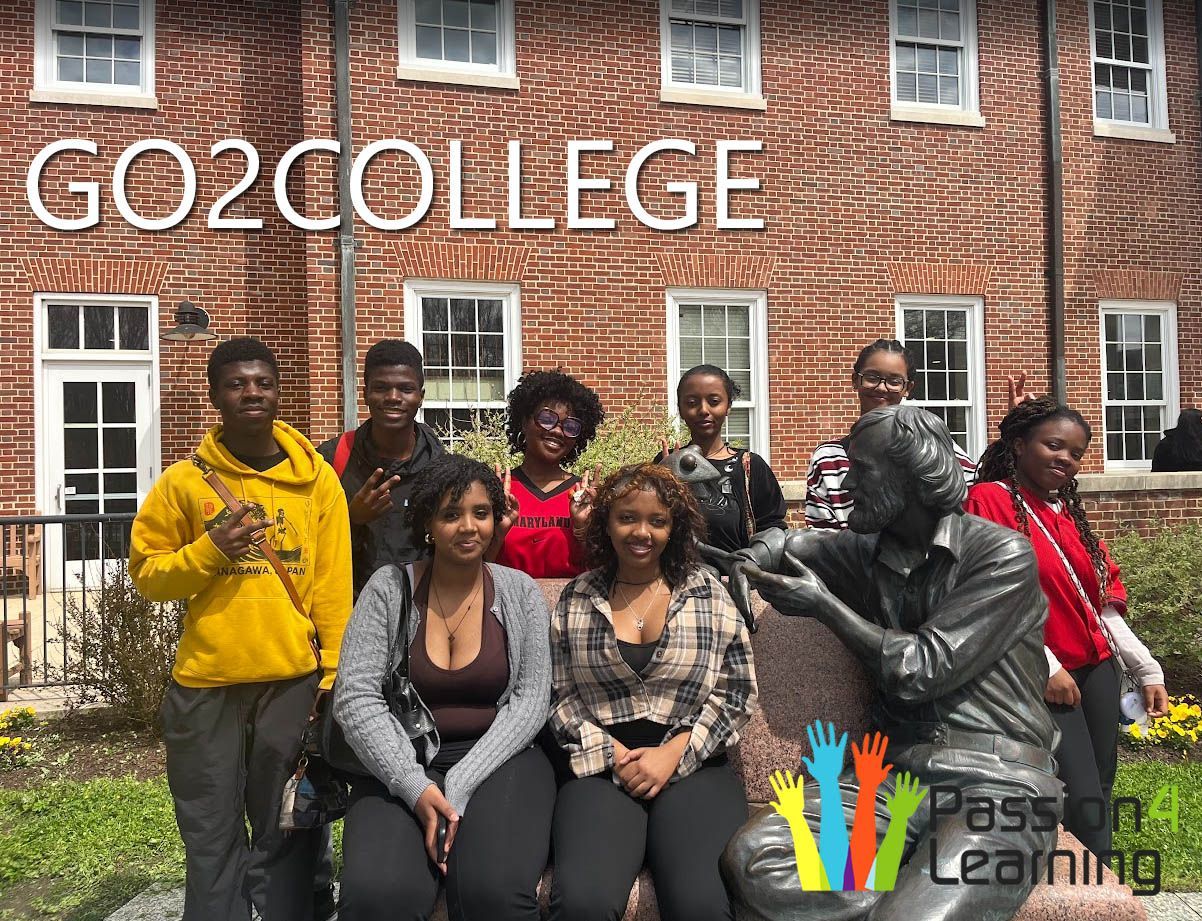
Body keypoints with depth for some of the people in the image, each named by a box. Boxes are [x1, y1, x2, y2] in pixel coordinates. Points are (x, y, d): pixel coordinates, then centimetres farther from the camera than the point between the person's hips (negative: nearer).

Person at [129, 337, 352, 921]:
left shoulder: (316, 479, 1)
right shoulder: (184, 481, 0)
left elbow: (334, 586, 1)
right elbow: (147, 574, 4)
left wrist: (334, 676, -1)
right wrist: (209, 550, -13)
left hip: (294, 680, 0)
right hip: (205, 682, 0)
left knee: (287, 835, 11)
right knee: (211, 837, 11)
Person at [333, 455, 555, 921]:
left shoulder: (520, 591, 3)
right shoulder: (389, 587, 2)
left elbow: (530, 701, -3)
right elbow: (356, 697, -4)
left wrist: (462, 785, -15)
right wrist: (414, 785, -17)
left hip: (499, 760, 0)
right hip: (403, 763, 0)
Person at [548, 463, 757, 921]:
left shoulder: (709, 594, 8)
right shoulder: (575, 598, 9)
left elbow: (737, 691, 5)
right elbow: (557, 694, 7)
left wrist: (673, 754, -7)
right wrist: (613, 755, -7)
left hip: (693, 766, 0)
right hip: (601, 767, 0)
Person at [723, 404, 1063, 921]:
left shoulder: (1003, 555, -3)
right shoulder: (867, 553, 13)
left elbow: (921, 670, -11)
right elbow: (784, 543, 32)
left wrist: (823, 604, -3)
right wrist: (749, 563, 10)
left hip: (997, 785, -5)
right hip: (893, 773, 5)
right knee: (752, 859, -24)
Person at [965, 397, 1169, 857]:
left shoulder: (1068, 512, 14)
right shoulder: (988, 499, -9)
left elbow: (1102, 602, 16)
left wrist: (1147, 669, 11)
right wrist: (1045, 665, -17)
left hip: (1097, 670, 8)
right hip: (1039, 679, -7)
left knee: (1098, 796, 11)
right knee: (1084, 802, -7)